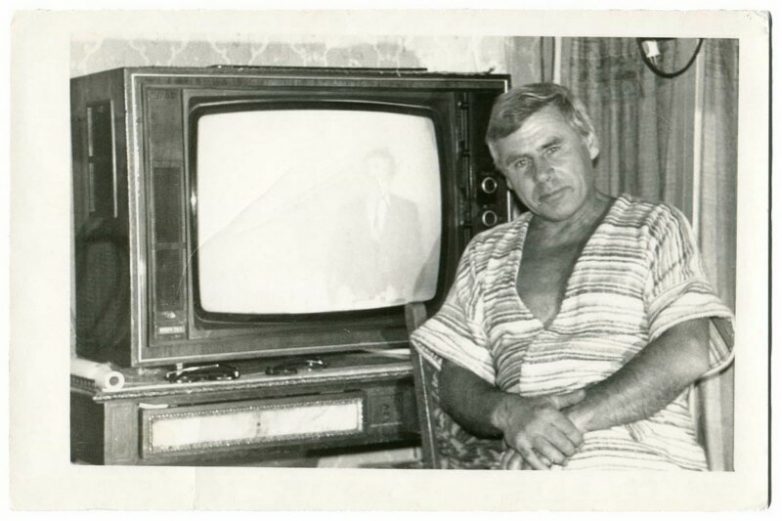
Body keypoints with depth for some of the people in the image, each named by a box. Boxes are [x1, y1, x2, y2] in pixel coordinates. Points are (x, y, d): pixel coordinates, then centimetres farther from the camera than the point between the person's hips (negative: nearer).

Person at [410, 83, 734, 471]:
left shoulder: (653, 227, 11)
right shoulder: (485, 255, 21)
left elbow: (687, 354, -4)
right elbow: (456, 384, 14)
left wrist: (573, 418, -11)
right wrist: (509, 412, -8)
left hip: (643, 463, -2)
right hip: (526, 472, 2)